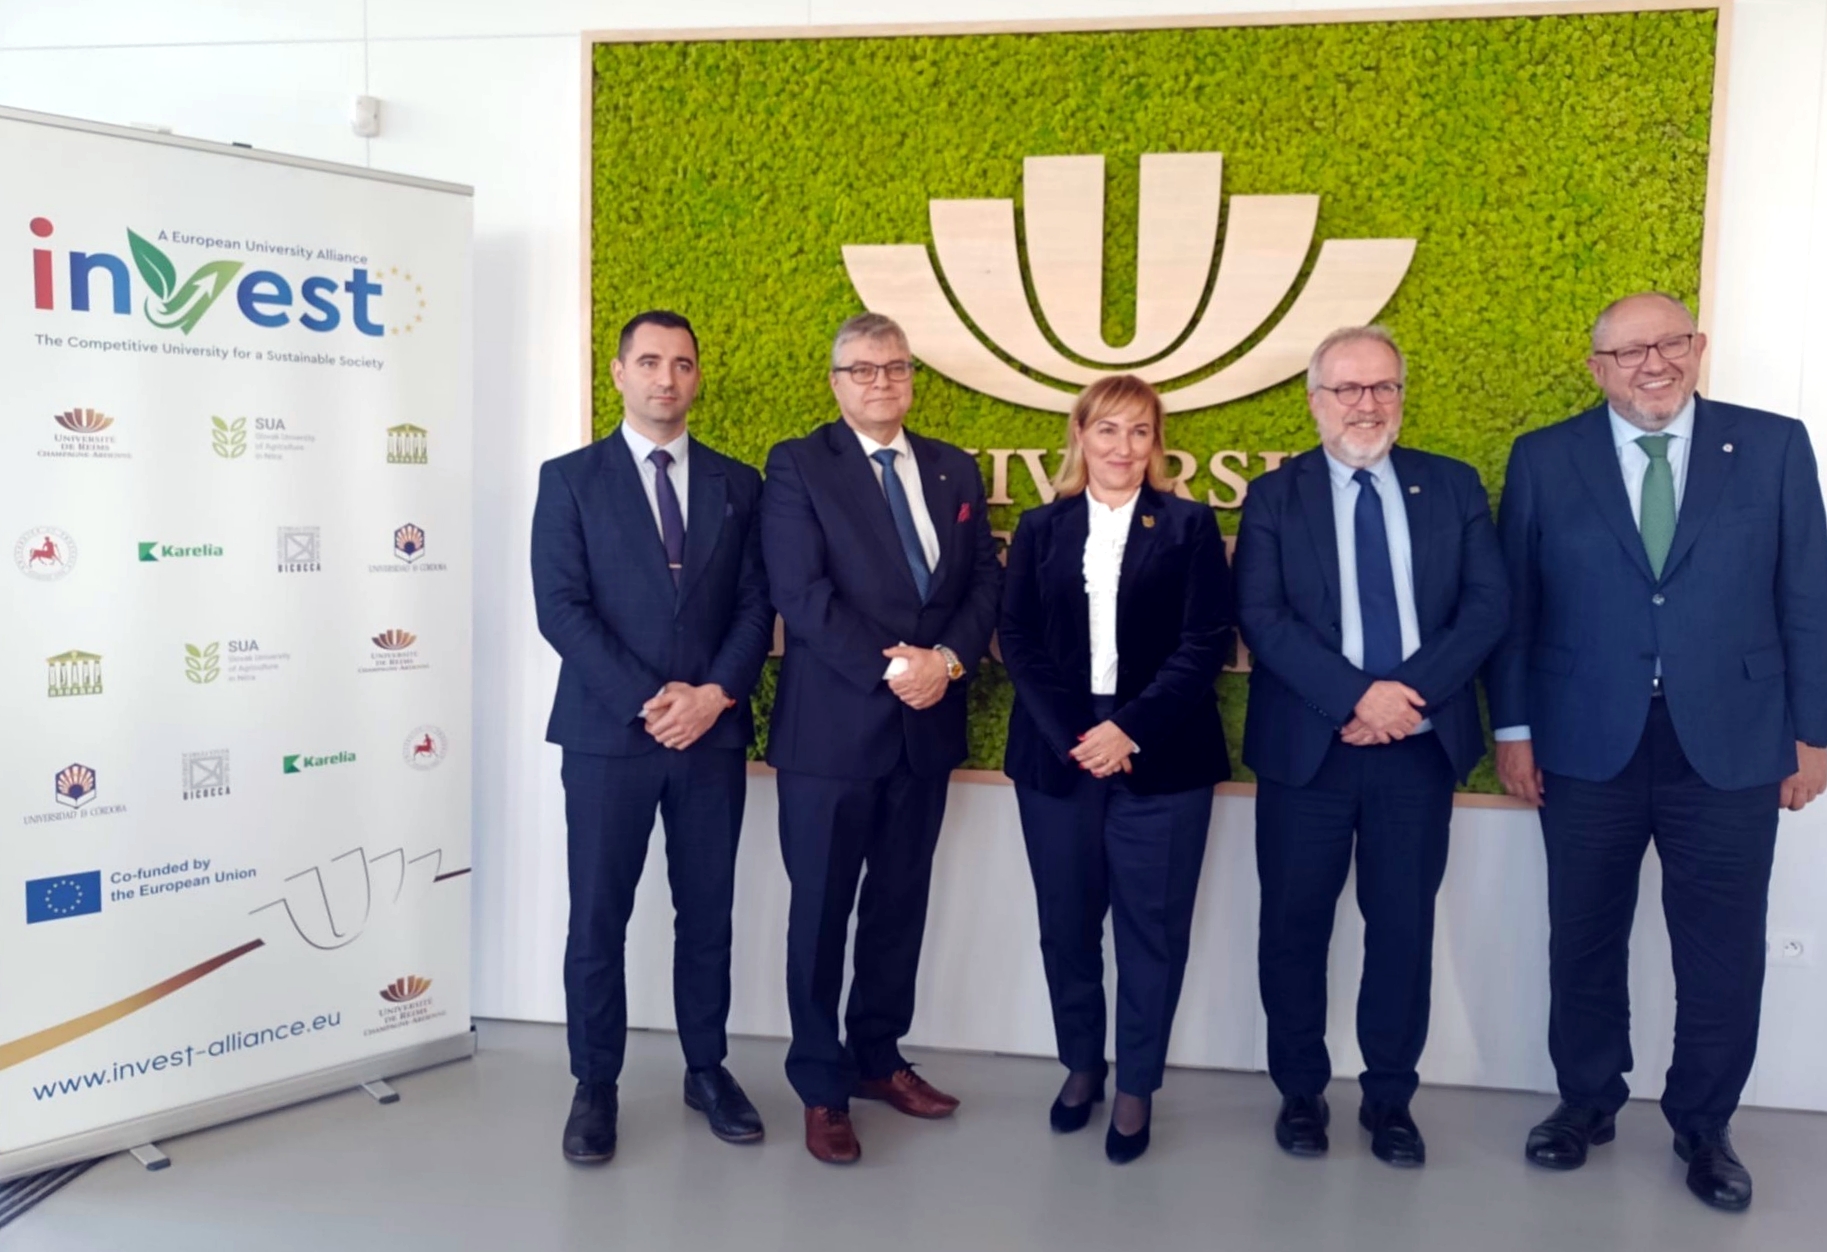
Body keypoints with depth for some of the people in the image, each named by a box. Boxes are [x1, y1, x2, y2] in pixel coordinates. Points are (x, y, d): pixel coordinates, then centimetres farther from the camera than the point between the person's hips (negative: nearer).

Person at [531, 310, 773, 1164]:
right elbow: (560, 608, -6)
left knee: (707, 912, 11)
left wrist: (716, 692, -11)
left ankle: (707, 1069, 26)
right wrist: (645, 701, -14)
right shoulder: (570, 479, 2)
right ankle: (594, 1086, 20)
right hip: (608, 731, -2)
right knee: (598, 919, 5)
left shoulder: (736, 483, 10)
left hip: (713, 731, 2)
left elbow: (756, 604, 5)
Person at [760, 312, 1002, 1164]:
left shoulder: (954, 470, 12)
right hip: (832, 726, -5)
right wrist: (890, 670, -18)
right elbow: (801, 594, -13)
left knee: (901, 902, 14)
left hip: (927, 726, 5)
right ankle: (821, 1085, 19)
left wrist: (948, 660, -10)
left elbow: (986, 583, 7)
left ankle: (878, 1056, 31)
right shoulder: (797, 465, -3)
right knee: (822, 907, 5)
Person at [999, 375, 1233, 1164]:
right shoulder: (1041, 529, 9)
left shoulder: (1189, 526, 3)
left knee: (1151, 928, 4)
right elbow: (1017, 639, 2)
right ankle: (1080, 1065, 30)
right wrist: (1075, 734, -11)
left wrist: (1130, 729, -15)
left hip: (1161, 758, -2)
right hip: (1057, 754, 2)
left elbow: (1206, 644, -5)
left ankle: (1137, 1086, 20)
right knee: (1066, 923, 10)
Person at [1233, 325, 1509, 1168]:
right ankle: (1301, 1091, 25)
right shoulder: (1274, 497, 3)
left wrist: (1410, 692, -14)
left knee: (1403, 926, 9)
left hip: (1422, 745, 1)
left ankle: (1390, 1098, 25)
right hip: (1308, 745, -1)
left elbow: (1488, 604, -1)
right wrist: (1356, 695, -19)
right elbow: (1261, 617, -8)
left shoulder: (1454, 487, 8)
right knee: (1295, 925, 7)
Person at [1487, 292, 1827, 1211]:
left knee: (1722, 952, 9)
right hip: (1587, 745, 0)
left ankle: (1703, 1125, 29)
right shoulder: (1544, 460, 1)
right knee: (1585, 940, 13)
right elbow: (1513, 603, 2)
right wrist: (1513, 729, -1)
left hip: (1729, 746, 0)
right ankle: (1587, 1102, 32)